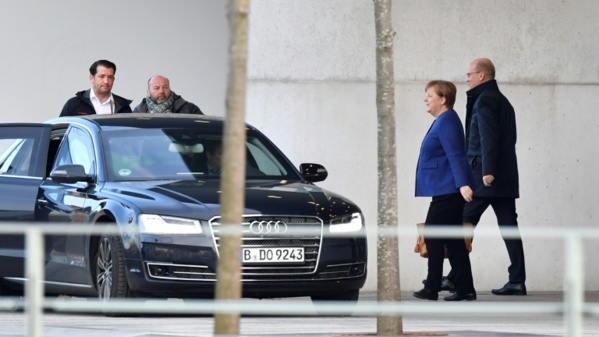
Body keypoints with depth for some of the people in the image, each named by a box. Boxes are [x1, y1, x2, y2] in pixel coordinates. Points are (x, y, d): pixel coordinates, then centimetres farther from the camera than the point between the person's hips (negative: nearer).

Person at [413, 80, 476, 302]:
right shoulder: (441, 121, 18)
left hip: (448, 191, -11)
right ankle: (465, 289, 9)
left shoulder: (447, 122, -14)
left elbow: (455, 156, -23)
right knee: (453, 241, 9)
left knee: (433, 237, -6)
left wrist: (462, 184, -31)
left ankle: (432, 289, -3)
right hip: (445, 191, 11)